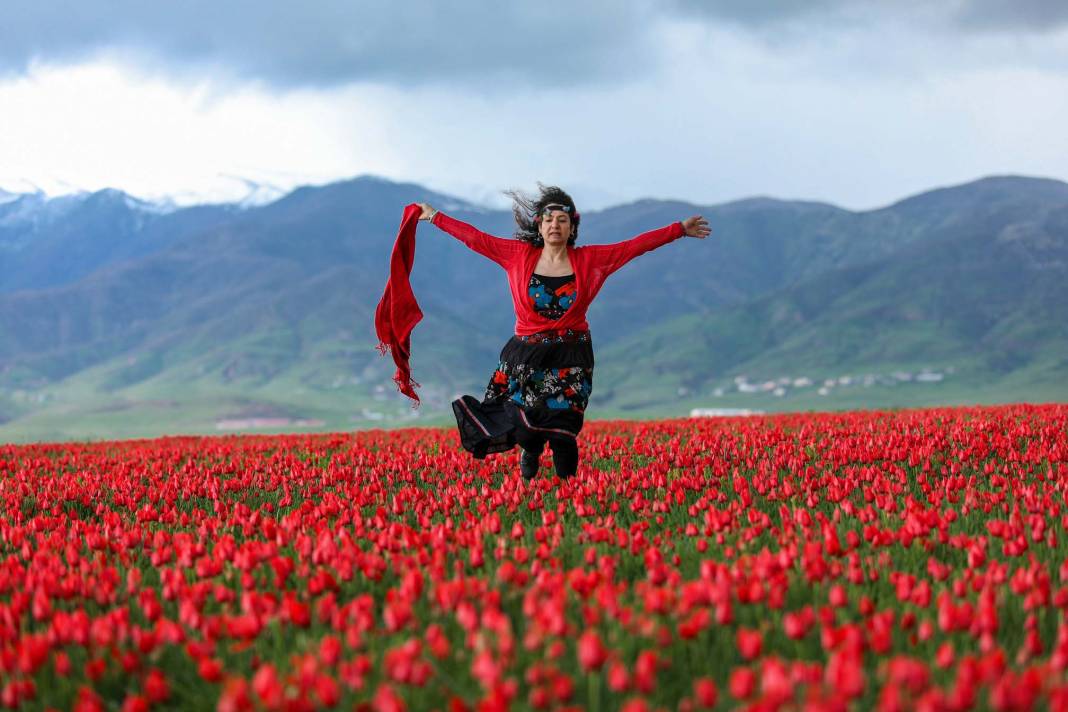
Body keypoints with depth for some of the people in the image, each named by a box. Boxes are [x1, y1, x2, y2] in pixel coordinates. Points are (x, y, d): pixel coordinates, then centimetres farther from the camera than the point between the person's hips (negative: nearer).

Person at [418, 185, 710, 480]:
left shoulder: (589, 259, 0)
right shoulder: (519, 255, 0)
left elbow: (637, 245, 1)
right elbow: (475, 238, 2)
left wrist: (680, 229, 0)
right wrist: (435, 217, 2)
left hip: (571, 359, 0)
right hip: (527, 356, 0)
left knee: (563, 436, -6)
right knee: (526, 433, 0)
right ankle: (531, 450, 37)